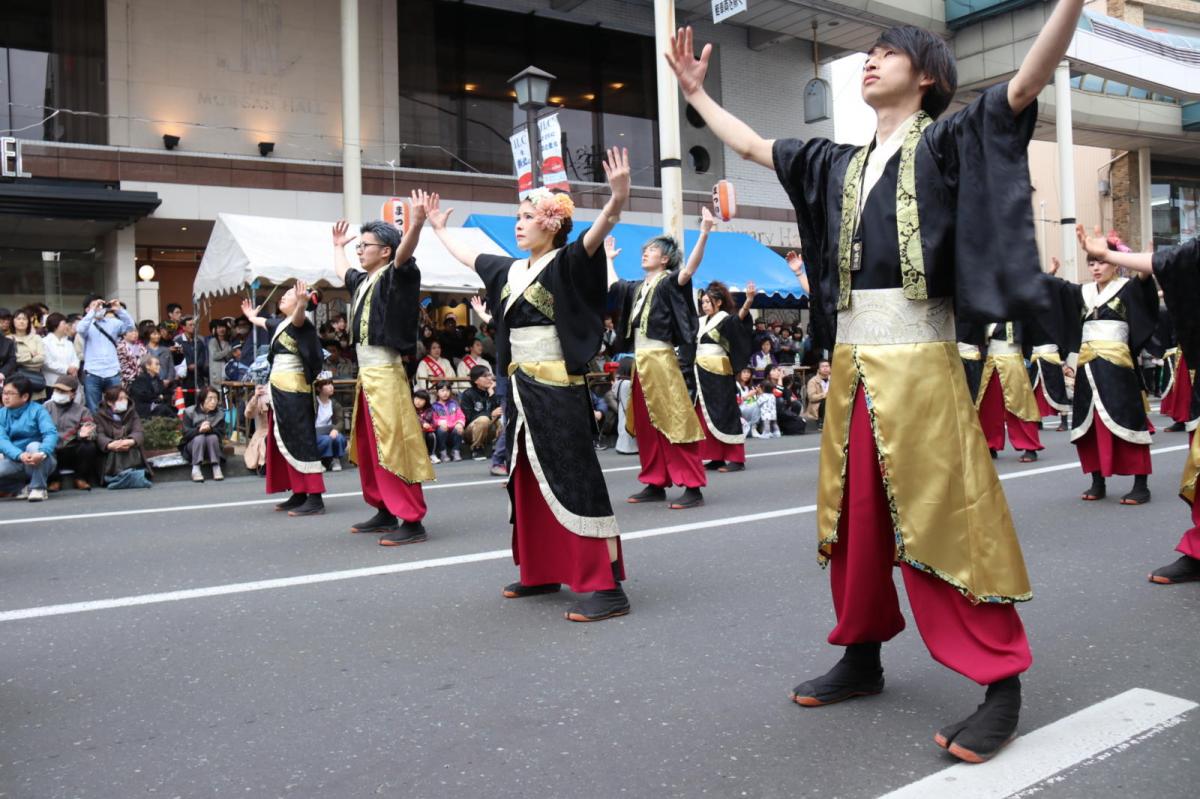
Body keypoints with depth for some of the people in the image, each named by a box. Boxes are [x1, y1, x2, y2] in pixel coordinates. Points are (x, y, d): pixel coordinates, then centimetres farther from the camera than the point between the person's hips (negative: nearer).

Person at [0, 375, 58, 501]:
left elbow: (51, 434, -23)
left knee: (34, 446, -33)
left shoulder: (37, 410, -8)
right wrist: (20, 455, -33)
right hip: (15, 460, 3)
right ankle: (26, 484, 4)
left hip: (41, 462, -3)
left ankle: (38, 487, -15)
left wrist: (42, 453, -43)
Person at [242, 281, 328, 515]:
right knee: (286, 442, 12)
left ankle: (315, 498, -13)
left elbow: (299, 316, -35)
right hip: (280, 388, 10)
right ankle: (299, 494, 17)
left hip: (293, 389, -10)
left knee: (301, 440, -11)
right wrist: (251, 315, 59)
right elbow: (260, 322, 40)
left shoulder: (300, 322, -9)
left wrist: (302, 302, -56)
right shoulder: (279, 323, 17)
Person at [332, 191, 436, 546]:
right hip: (365, 374, 10)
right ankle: (385, 512, 26)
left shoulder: (395, 276, -8)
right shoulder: (362, 280, 16)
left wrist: (416, 223, -45)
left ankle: (412, 522, -7)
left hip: (386, 374, -10)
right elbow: (342, 270, 39)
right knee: (368, 448, 15)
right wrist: (338, 246, 52)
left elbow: (405, 252, -29)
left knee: (394, 448, -11)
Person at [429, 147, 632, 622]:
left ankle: (608, 587, -8)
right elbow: (466, 256, 32)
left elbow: (599, 231, -28)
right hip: (520, 388, 9)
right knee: (528, 480, 14)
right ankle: (541, 572, 27)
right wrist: (438, 228, 43)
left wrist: (617, 200, -46)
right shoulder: (510, 270, 14)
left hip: (558, 389, -9)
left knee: (575, 480, -11)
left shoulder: (566, 264, -9)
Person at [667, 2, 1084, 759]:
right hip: (850, 367, 6)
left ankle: (1002, 683, 7)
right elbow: (751, 145, 28)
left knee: (946, 522, -6)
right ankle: (862, 657, 28)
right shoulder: (839, 164, 18)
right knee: (853, 521, 12)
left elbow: (1030, 81, -13)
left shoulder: (945, 142, 1)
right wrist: (697, 93, 32)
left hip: (918, 365, -6)